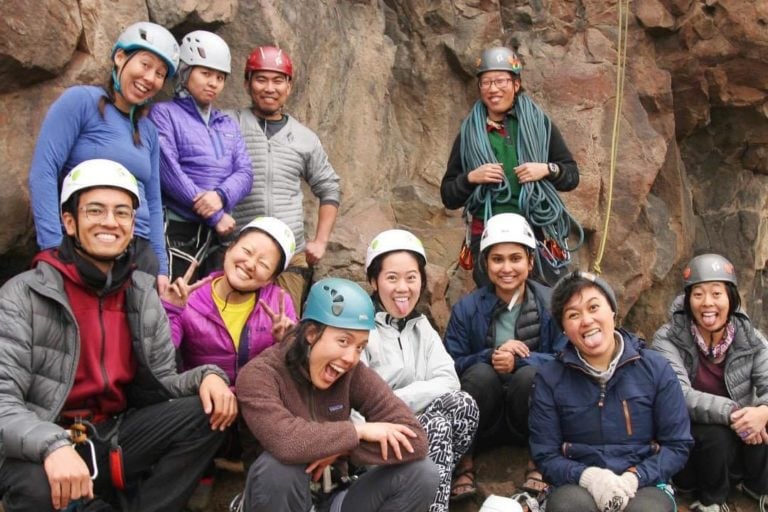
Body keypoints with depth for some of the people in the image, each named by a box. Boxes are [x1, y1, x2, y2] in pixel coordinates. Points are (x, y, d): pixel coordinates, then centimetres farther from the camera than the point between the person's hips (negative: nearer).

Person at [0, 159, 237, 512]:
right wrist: (54, 446, -40)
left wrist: (206, 375, -15)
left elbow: (161, 382, 8)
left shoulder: (144, 295, 5)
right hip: (44, 444, -5)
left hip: (117, 433, 5)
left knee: (209, 411, -14)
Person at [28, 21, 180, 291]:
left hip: (141, 253, 6)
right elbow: (42, 173, -10)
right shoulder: (80, 100, -2)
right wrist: (54, 248, -17)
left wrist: (161, 267, 9)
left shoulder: (148, 131, 15)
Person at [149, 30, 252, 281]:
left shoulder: (228, 125, 19)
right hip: (177, 231, -6)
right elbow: (168, 170, -11)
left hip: (218, 235, 6)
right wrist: (215, 216, -11)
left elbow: (244, 173, 7)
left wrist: (221, 196, -16)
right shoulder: (164, 113, 1)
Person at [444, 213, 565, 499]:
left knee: (530, 374, -31)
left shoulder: (551, 304, -3)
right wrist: (492, 355, -24)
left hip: (532, 416, 0)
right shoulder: (466, 308, 0)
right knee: (481, 372, -30)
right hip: (483, 422, 1)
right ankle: (464, 461, -15)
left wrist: (519, 360, -28)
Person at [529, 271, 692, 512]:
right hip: (579, 485, 0)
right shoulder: (549, 378, 1)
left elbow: (677, 445, 3)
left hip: (644, 484, 0)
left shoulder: (656, 368, 2)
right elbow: (546, 455, 2)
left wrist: (633, 478, -14)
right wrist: (587, 476, -18)